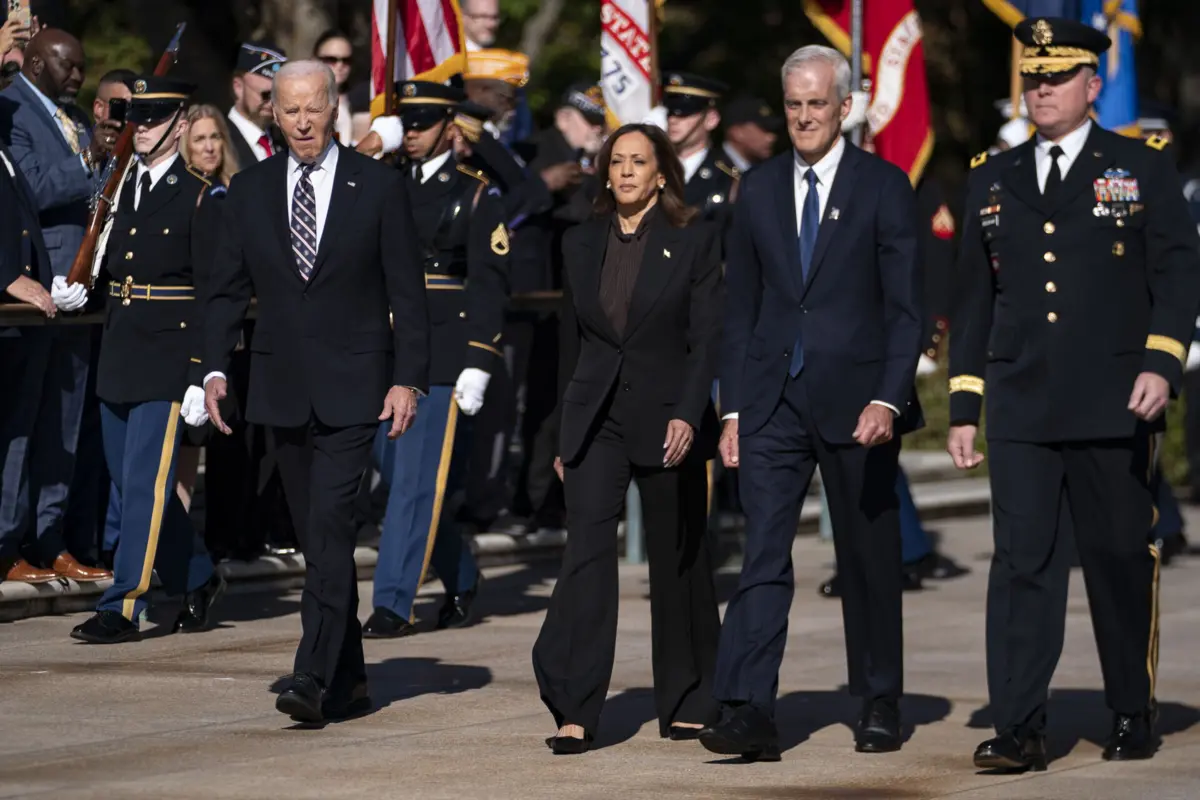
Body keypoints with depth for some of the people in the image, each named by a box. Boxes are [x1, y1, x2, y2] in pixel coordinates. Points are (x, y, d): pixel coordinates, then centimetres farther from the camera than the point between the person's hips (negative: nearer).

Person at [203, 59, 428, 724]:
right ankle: (349, 680, 18)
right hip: (282, 388, 4)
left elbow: (406, 290, 0)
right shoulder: (250, 190, 8)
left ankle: (314, 679, -20)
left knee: (330, 524, -16)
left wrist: (408, 378, -7)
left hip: (351, 388, -4)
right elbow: (227, 288, 10)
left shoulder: (378, 187, 0)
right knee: (316, 537, 8)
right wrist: (215, 367, -4)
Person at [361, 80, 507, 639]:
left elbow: (489, 287, -5)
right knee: (398, 475, 11)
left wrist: (478, 364, -14)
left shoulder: (475, 197, 0)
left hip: (442, 357, -5)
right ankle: (460, 580, 29)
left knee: (416, 482, -8)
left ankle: (394, 604, -7)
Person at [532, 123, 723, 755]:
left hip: (666, 419, -2)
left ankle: (685, 704, 23)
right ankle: (575, 711, -16)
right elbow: (571, 340, 14)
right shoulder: (581, 244, 9)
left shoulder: (693, 242, -1)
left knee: (676, 558, 8)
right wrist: (565, 434, 13)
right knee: (587, 549, -12)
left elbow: (707, 339, -6)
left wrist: (688, 415, -19)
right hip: (596, 417, 2)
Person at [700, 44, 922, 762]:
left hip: (856, 399, -2)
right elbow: (741, 310, 12)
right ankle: (750, 713, -15)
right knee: (763, 555, -8)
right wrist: (733, 409, 6)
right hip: (774, 400, 2)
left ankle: (880, 706, 21)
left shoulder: (884, 187, -1)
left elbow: (905, 308, -5)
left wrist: (888, 400, -16)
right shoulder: (760, 191, 10)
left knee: (869, 559, 8)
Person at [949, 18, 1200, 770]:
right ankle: (1020, 729, -8)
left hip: (1113, 407, -2)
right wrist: (964, 407, 10)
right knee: (1022, 561, -6)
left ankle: (1135, 717, 19)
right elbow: (973, 300, 14)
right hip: (1021, 411, 2)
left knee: (1121, 560, 5)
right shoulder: (993, 178, 13)